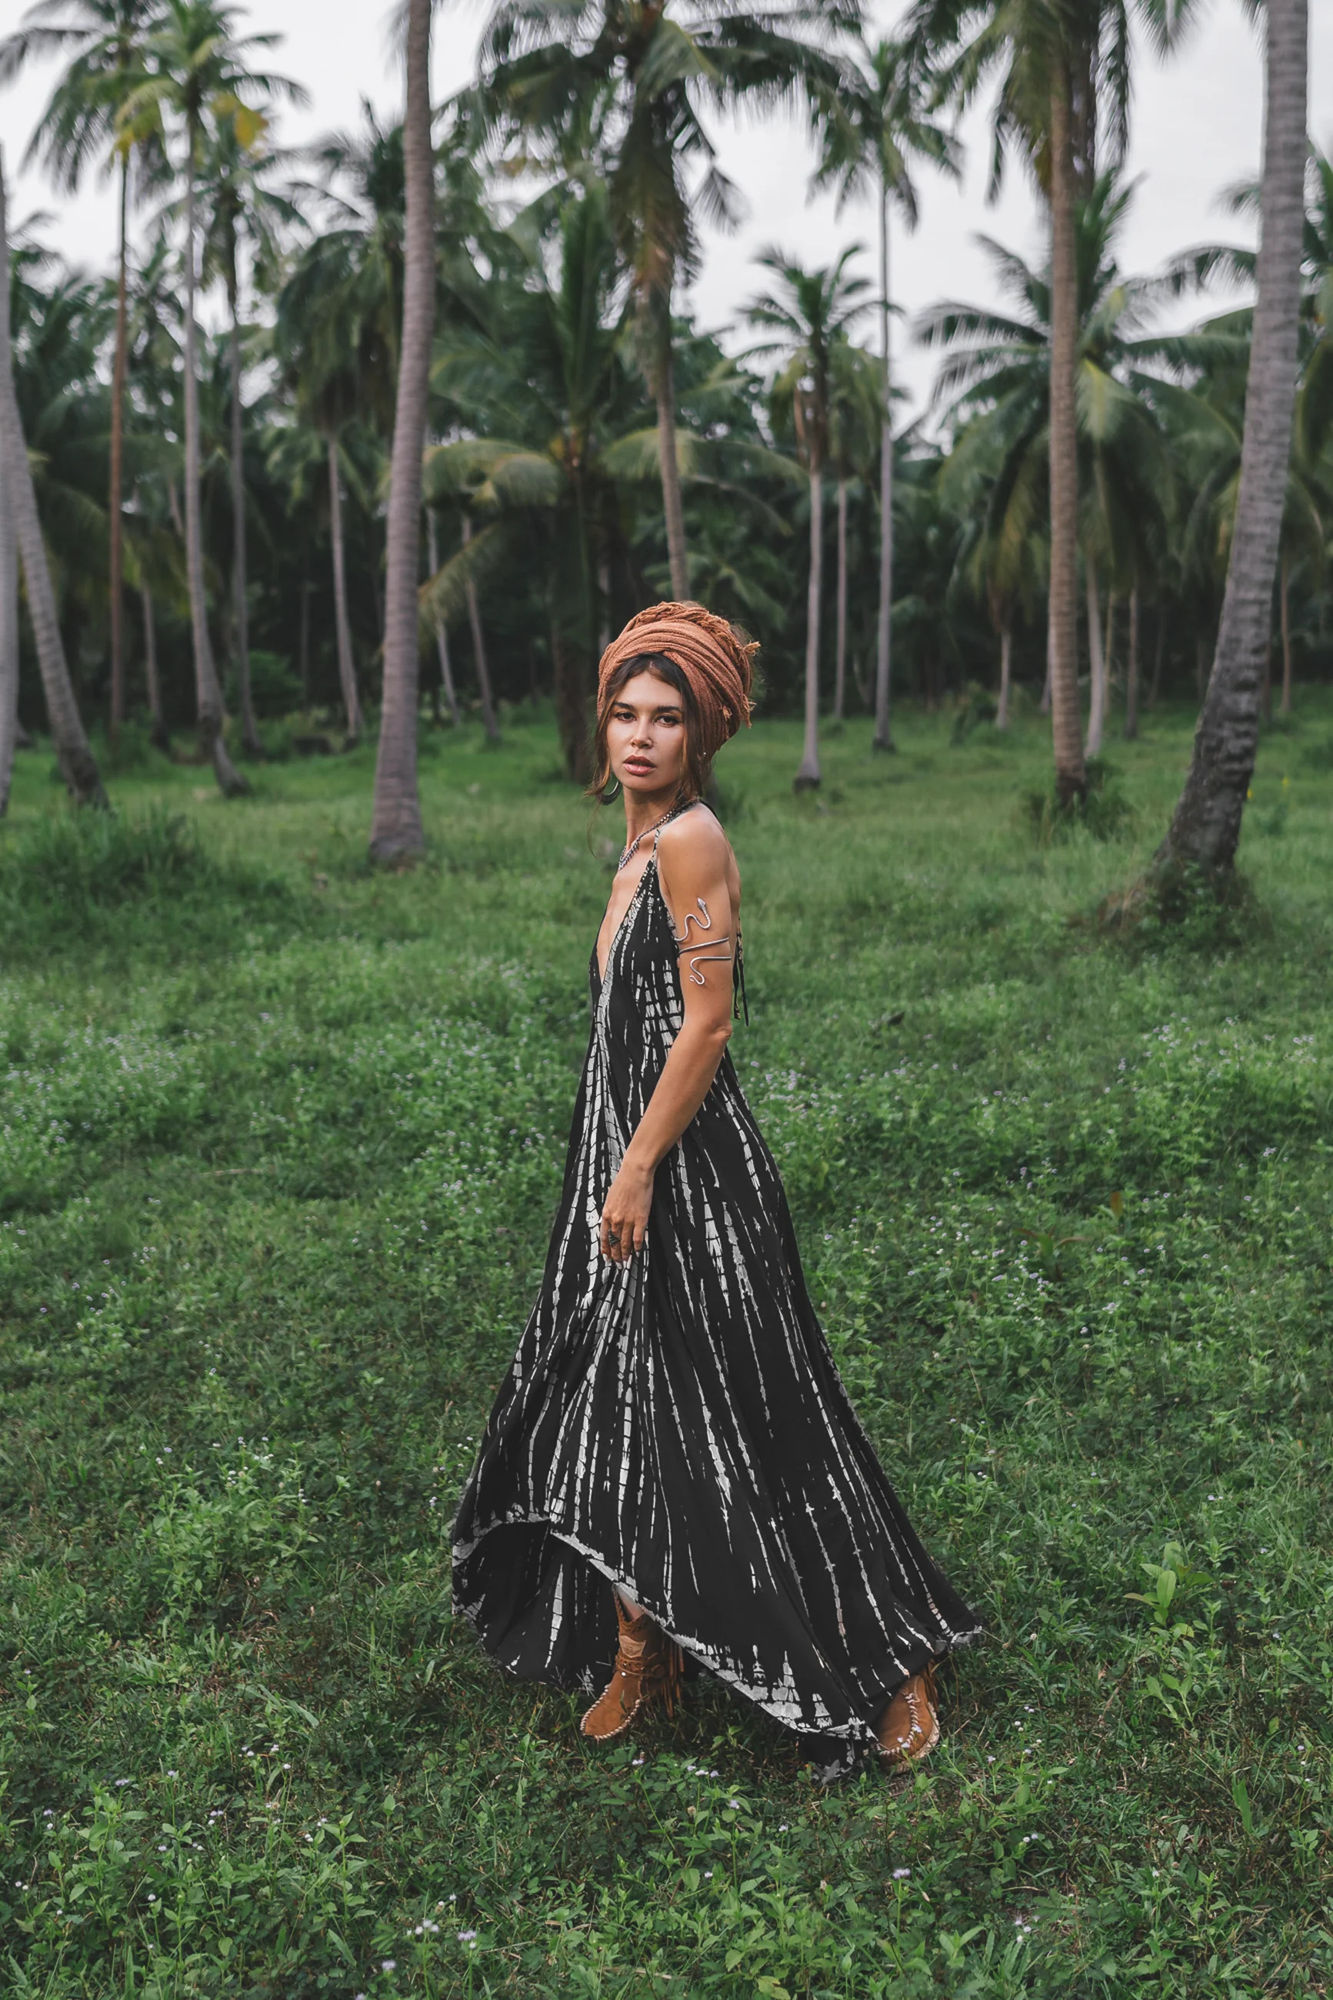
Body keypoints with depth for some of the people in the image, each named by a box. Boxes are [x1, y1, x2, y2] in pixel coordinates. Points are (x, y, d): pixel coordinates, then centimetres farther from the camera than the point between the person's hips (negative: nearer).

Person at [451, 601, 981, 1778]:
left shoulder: (691, 840, -14)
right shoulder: (642, 845, 14)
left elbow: (707, 1023, -19)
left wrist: (637, 1171, -18)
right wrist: (619, 1168, 19)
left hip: (689, 1171, -9)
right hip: (629, 1157, 9)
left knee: (741, 1425, -1)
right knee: (613, 1419, 13)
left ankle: (892, 1663, 14)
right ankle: (637, 1655, 27)